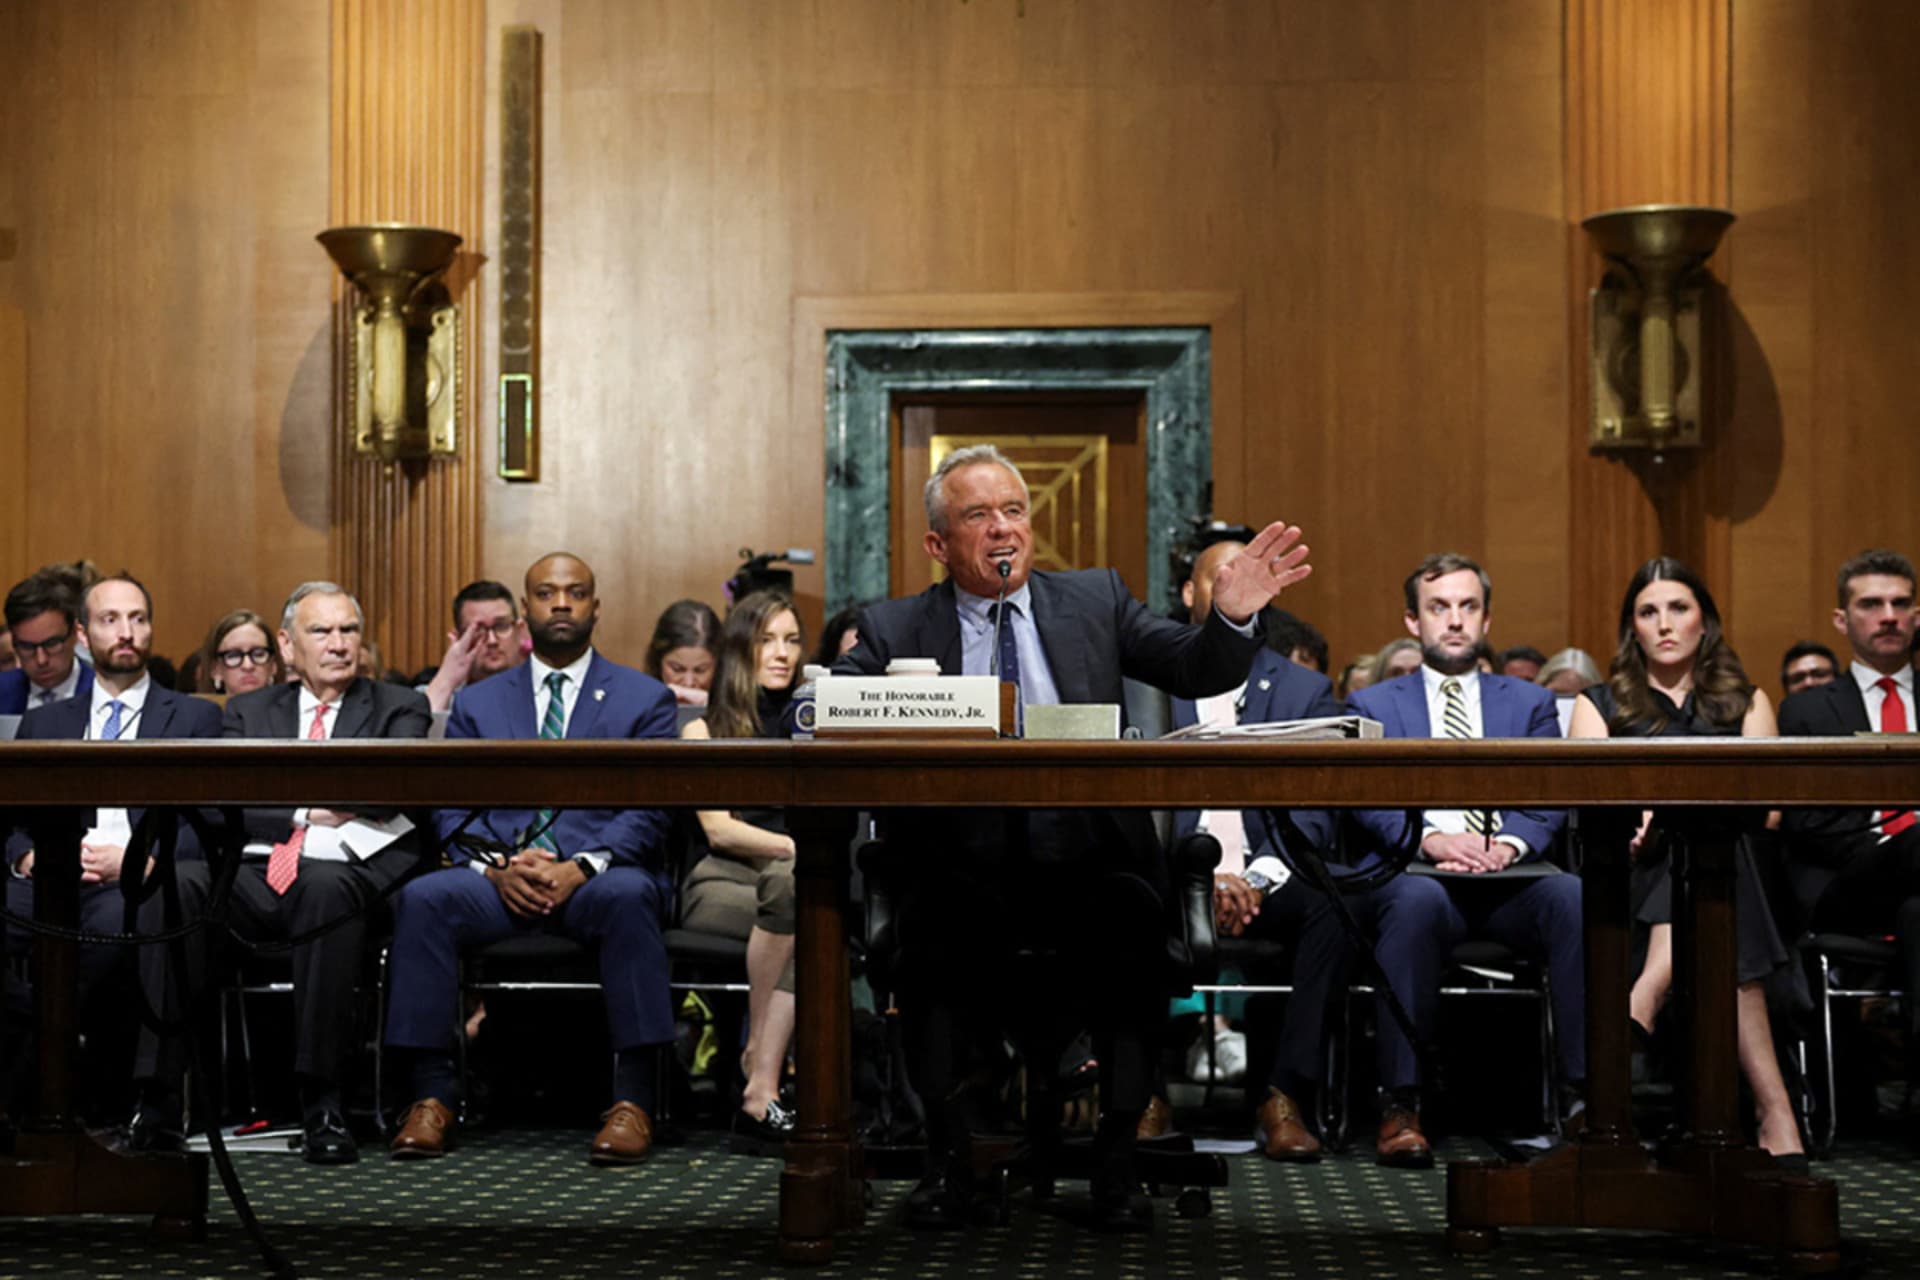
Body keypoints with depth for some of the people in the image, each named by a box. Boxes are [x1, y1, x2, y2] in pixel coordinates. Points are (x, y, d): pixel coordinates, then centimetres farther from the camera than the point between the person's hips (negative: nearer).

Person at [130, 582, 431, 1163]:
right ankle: (159, 1099, -30)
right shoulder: (248, 710, 23)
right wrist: (304, 813, -4)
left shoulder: (398, 707, 16)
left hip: (342, 873, -2)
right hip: (251, 875, 2)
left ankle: (321, 1103, -35)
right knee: (174, 883, -31)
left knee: (326, 889, -39)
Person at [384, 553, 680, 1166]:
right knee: (422, 897, -29)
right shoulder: (477, 702, 18)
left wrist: (581, 868, -17)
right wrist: (495, 867, -12)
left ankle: (632, 1102, -33)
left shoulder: (644, 697, 11)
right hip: (499, 879, 2)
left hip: (595, 878, -2)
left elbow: (649, 810, 1)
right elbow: (453, 810, 9)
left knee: (628, 896, -38)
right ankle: (431, 1098, -24)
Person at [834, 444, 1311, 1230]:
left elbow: (1196, 672, 8)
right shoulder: (895, 629, 11)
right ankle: (946, 1157, -19)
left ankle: (1115, 1158, -20)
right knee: (935, 918, -34)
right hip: (964, 862, -1)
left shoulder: (1095, 599, 16)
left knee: (1132, 911, -32)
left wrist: (1233, 615, -12)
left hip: (1087, 854, 1)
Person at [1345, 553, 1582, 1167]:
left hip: (1508, 883, 2)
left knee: (1575, 895, -32)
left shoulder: (1530, 702, 23)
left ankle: (1584, 1092, -31)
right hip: (1409, 878, -2)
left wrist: (1511, 843, -15)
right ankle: (1400, 1105, -36)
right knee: (1418, 899, -39)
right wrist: (1427, 838, -19)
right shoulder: (1373, 705, 19)